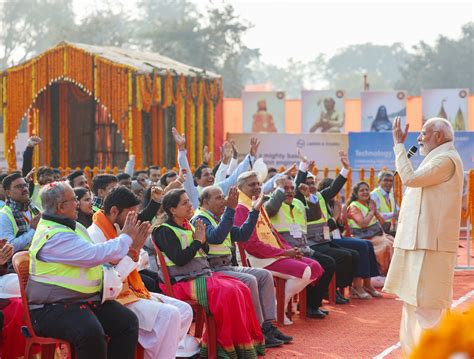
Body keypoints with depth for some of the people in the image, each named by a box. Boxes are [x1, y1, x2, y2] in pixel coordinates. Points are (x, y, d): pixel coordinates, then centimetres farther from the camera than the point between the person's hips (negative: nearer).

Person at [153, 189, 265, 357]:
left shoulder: (190, 226, 18)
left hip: (203, 275, 8)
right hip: (184, 282, -8)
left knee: (241, 289, -12)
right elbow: (179, 259, -18)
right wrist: (197, 241, -8)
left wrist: (203, 240, 1)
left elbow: (205, 253, 22)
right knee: (228, 293, -27)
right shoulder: (165, 231, -6)